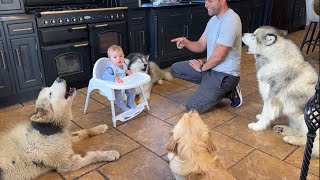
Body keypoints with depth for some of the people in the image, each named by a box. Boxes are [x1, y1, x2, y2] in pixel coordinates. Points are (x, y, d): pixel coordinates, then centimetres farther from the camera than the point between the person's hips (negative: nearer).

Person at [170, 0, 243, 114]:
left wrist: (202, 68, -5)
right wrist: (186, 42, -13)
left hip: (225, 74, -9)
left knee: (192, 107, -15)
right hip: (211, 67, 10)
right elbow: (200, 46, 8)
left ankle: (227, 91, 4)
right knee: (175, 69, 5)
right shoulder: (214, 19, 8)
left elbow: (217, 56, -23)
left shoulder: (230, 21, -23)